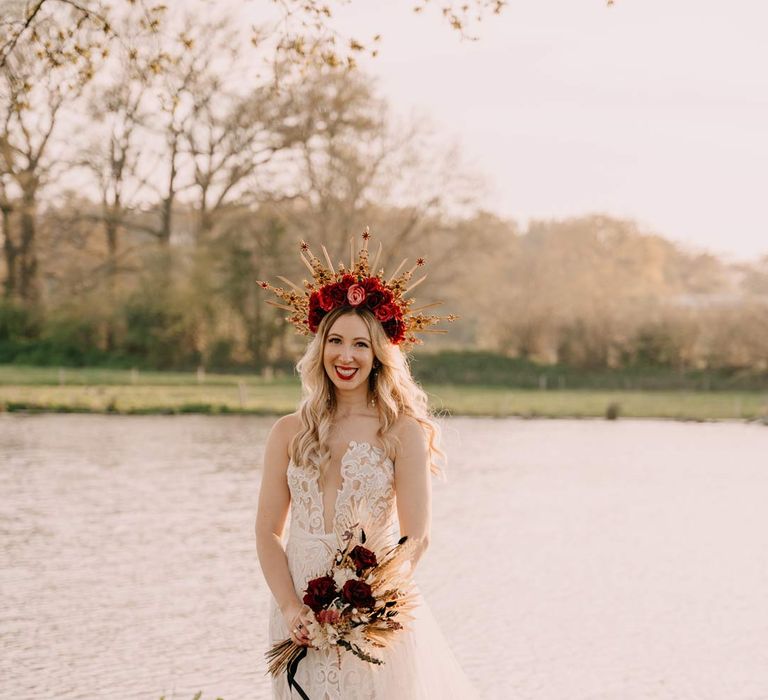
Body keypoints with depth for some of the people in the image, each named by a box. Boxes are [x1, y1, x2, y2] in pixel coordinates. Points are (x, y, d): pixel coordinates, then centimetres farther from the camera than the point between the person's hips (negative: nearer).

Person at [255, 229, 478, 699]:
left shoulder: (403, 431, -4)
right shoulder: (289, 433, 4)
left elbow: (416, 538, -7)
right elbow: (268, 532, 4)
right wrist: (290, 608, -10)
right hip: (301, 614, 3)